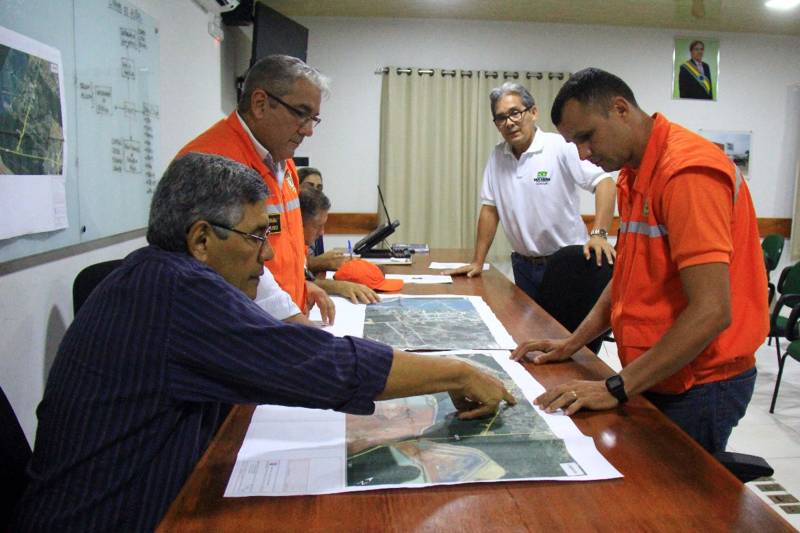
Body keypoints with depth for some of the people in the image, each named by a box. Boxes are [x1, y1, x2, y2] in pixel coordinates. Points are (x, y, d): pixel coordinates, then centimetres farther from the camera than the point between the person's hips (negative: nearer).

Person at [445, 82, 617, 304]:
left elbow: (604, 182, -16)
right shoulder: (497, 156, 4)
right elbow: (490, 208, 6)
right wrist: (477, 262, 4)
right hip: (524, 266, 5)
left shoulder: (561, 147, -11)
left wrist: (598, 234, -29)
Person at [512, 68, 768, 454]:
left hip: (699, 386, -8)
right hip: (655, 376, 8)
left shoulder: (688, 171, -21)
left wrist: (616, 389, -25)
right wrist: (572, 343, 8)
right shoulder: (634, 175, 8)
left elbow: (711, 311, -26)